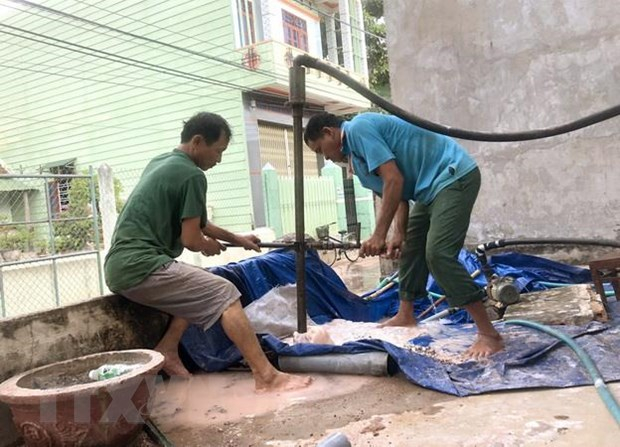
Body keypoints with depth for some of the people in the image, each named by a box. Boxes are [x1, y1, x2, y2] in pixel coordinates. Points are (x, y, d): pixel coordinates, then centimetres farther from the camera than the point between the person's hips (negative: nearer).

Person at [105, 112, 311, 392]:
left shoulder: (160, 163, 19)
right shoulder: (192, 175, -10)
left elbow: (192, 222, 27)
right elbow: (191, 239, -9)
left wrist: (236, 239, 29)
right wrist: (210, 246, 13)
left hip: (121, 267, 9)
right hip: (140, 266, -9)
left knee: (198, 288, 21)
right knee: (224, 294, -10)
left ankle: (168, 351, 11)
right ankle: (266, 376, -14)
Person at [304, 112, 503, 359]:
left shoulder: (358, 128, -14)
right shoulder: (356, 149, 16)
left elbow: (394, 180, -22)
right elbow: (400, 192, 12)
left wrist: (379, 234, -18)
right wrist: (398, 235, 1)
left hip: (455, 176, -11)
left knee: (438, 254, -19)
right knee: (411, 248, 16)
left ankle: (489, 334, -13)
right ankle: (406, 315, 30)